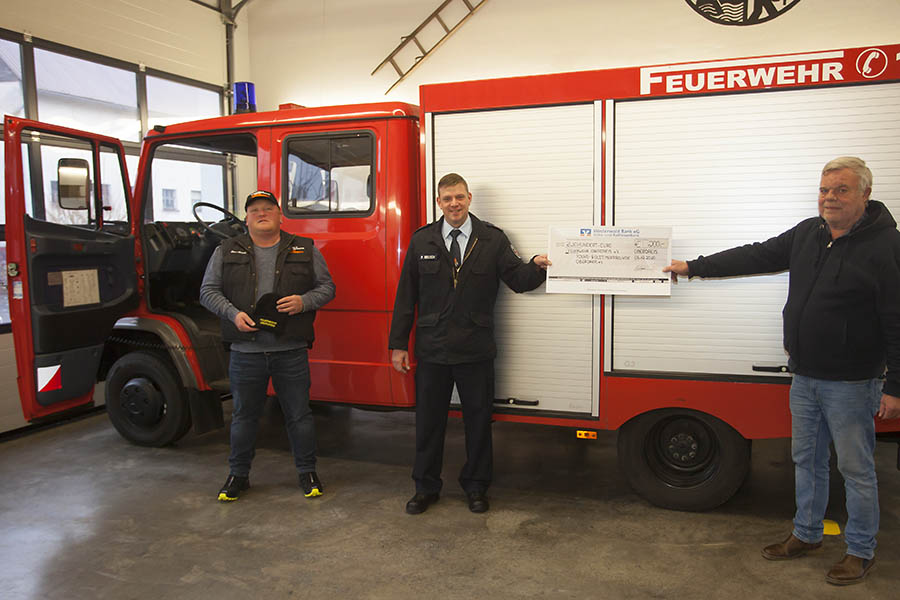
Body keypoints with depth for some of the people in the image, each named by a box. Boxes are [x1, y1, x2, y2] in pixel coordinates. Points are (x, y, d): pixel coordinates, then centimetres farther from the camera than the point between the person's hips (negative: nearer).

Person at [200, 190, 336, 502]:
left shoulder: (304, 250, 7)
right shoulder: (227, 251, 8)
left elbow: (327, 287, 7)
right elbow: (208, 291, 7)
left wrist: (304, 301, -12)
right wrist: (233, 313, -10)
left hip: (291, 351, 0)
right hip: (246, 351, 1)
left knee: (299, 414, 7)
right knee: (244, 415, 12)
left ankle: (307, 472, 23)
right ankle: (238, 474, 28)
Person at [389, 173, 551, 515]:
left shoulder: (493, 239, 2)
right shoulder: (421, 241, 5)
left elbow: (517, 279, -5)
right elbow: (406, 295, 6)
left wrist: (536, 267, -28)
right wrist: (399, 344, 3)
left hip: (476, 351, -1)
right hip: (431, 349, 1)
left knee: (478, 420, 9)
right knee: (428, 421, 11)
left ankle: (475, 487, 28)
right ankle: (426, 488, 28)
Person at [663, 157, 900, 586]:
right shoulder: (807, 234, 6)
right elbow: (757, 257, 14)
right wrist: (693, 268, 14)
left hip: (850, 384, -7)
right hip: (805, 378, 7)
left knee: (856, 469, 6)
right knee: (806, 459, 17)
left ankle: (860, 551, 24)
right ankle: (806, 535, 34)